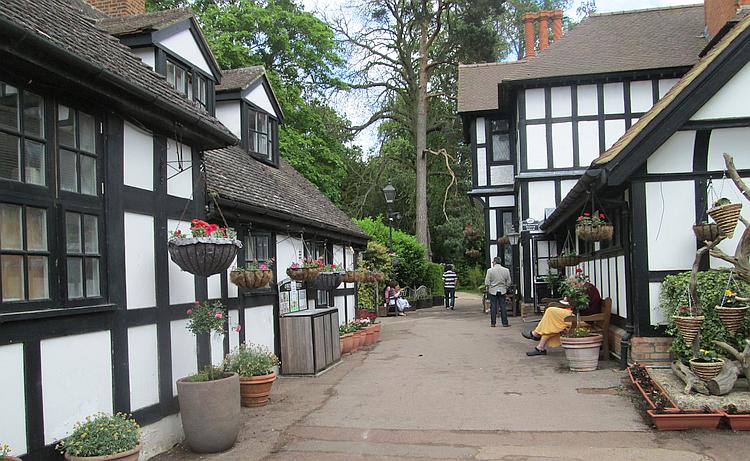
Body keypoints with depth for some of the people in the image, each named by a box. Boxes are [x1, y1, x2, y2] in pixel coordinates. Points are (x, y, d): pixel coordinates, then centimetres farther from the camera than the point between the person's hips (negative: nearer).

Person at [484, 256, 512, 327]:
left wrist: (488, 289, 8)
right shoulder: (506, 270, -1)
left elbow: (487, 283, -8)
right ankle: (505, 323, 7)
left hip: (493, 291, -2)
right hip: (502, 291, 2)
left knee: (493, 307, 4)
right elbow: (509, 282, 3)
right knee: (503, 306, 6)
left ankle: (493, 323, 6)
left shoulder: (490, 270, -9)